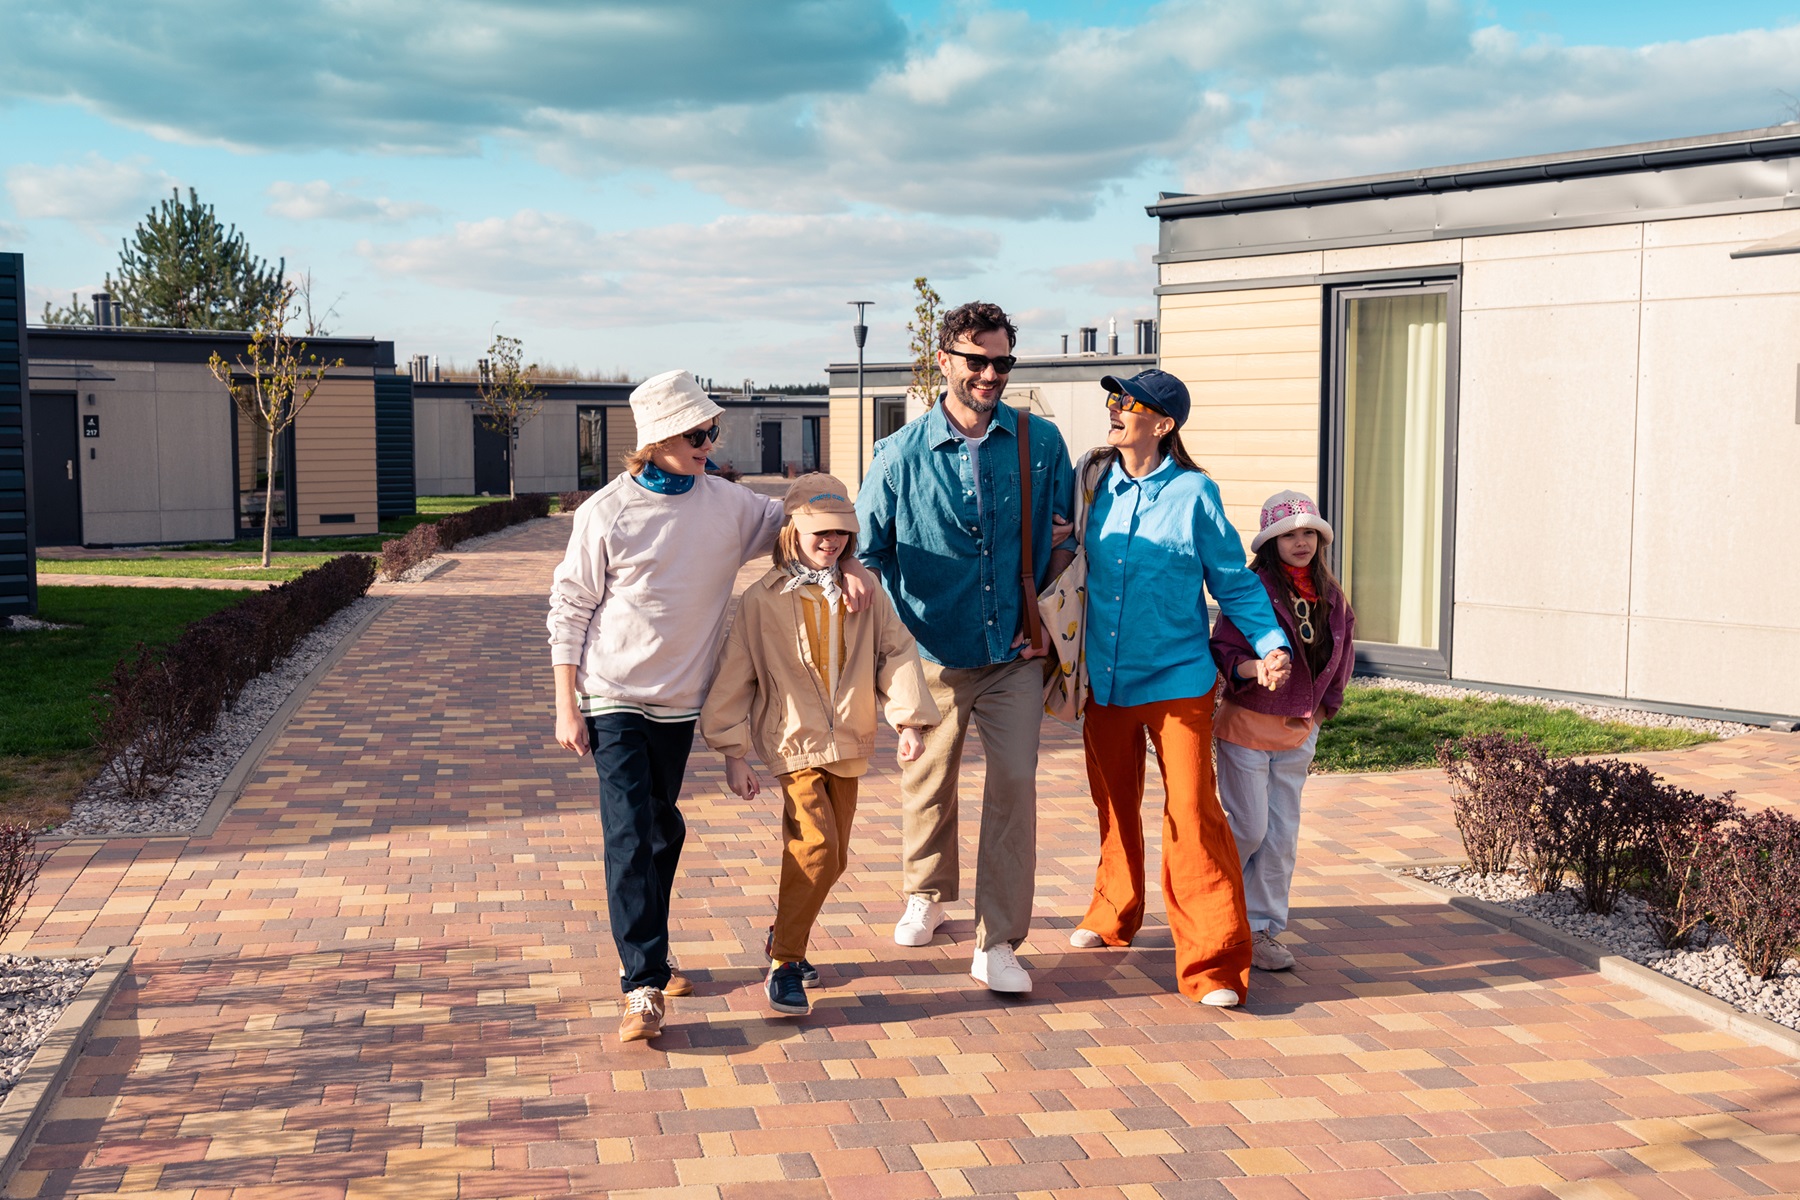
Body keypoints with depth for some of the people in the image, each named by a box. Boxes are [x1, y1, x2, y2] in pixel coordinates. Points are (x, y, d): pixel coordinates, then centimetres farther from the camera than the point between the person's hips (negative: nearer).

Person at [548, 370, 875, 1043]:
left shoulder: (728, 504, 1)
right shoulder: (607, 512, -9)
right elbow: (569, 609, -4)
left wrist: (851, 564, -3)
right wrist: (566, 706, -7)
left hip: (680, 699, 4)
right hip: (613, 694, -4)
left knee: (662, 830, 16)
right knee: (629, 835, -11)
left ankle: (647, 955, 34)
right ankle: (643, 987, -11)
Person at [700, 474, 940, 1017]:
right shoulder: (764, 599, -4)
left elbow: (897, 651, 6)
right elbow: (735, 676, -1)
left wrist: (909, 719, -6)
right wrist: (735, 754, -3)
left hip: (848, 746, 5)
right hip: (793, 742, -4)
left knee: (833, 858, 11)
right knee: (816, 847, -17)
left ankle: (786, 935, 33)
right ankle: (783, 964, -5)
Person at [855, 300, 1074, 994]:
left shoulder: (1041, 443, 0)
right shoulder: (902, 454, -4)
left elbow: (1064, 535, 11)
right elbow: (866, 551, 2)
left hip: (1015, 654, 0)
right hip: (936, 654, 0)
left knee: (1014, 785, -7)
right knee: (928, 781, 14)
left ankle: (998, 945, 1)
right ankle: (927, 894, 41)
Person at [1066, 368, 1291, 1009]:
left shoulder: (1194, 493, -6)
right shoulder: (1094, 482, 5)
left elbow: (1235, 581, -1)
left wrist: (1272, 644, -12)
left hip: (1176, 681, -4)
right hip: (1104, 680, 4)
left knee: (1192, 812, -10)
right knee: (1114, 804, 18)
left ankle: (1215, 961, -3)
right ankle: (1114, 915, 39)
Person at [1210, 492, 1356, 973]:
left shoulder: (1330, 595, 4)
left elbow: (1343, 650, 17)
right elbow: (1222, 649, -14)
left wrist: (1325, 704, 13)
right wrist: (1247, 668, -33)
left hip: (1299, 732, 6)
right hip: (1247, 723, -5)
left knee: (1283, 834, 6)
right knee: (1250, 828, -2)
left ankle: (1261, 928, 16)